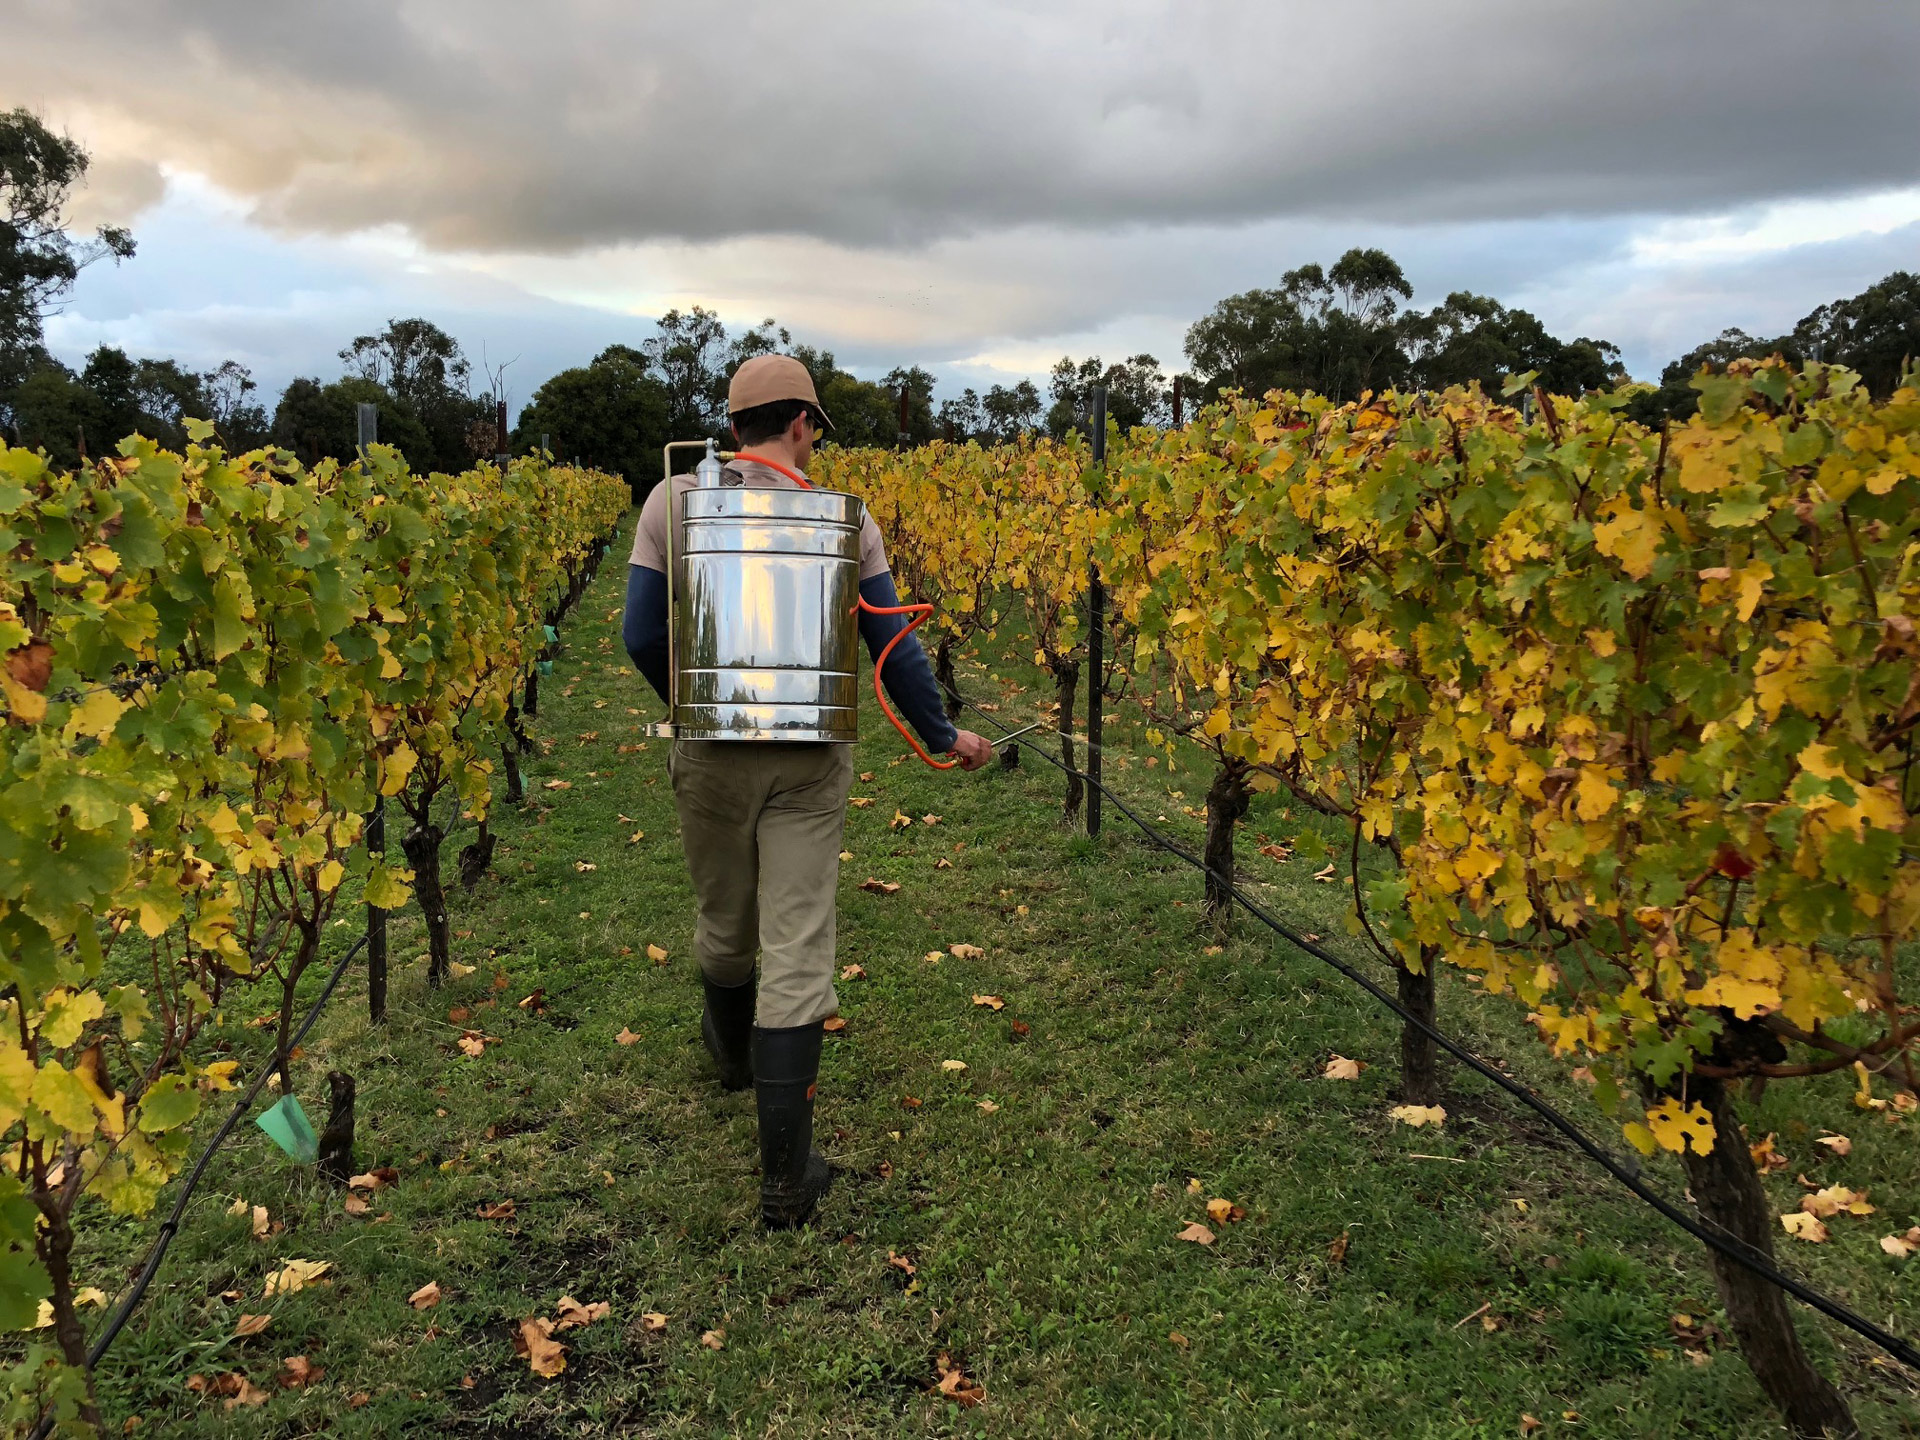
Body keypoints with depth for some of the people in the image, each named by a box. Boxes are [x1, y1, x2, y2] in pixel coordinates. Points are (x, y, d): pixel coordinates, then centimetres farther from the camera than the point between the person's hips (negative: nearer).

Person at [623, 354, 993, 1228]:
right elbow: (892, 642, 2)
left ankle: (732, 1049, 54)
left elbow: (642, 638, -1)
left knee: (724, 922, 24)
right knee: (796, 952, 0)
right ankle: (785, 1177, 2)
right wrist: (942, 736, 16)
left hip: (709, 754, 2)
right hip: (809, 762, -1)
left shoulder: (671, 502, -1)